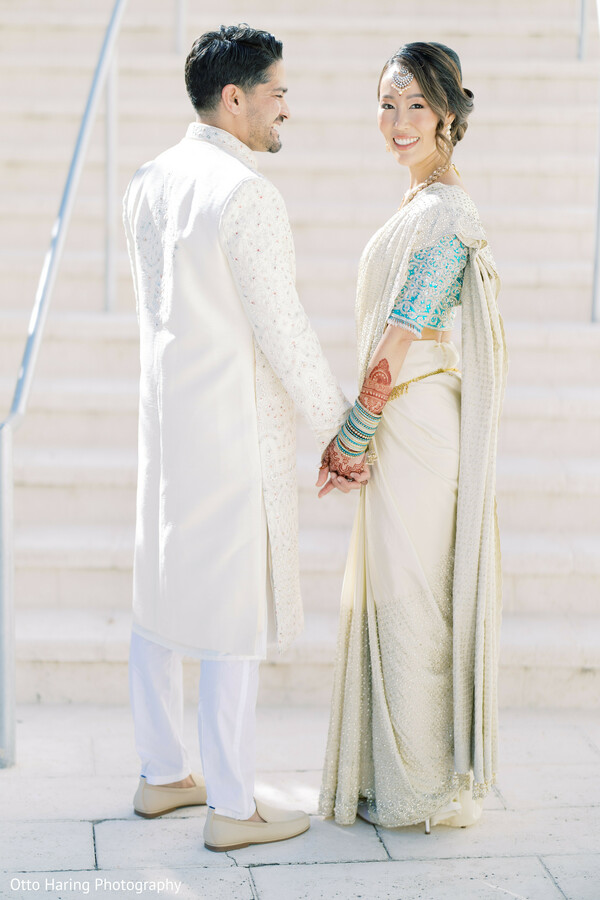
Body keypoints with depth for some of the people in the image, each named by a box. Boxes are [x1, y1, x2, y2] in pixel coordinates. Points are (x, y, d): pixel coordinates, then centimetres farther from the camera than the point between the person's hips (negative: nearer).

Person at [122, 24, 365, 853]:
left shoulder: (148, 185, 7)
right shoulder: (247, 196, -19)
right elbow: (285, 333, -17)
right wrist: (341, 428, -5)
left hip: (164, 416, 9)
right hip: (235, 431, -9)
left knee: (162, 595, 16)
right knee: (236, 613, 1)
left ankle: (162, 774, 30)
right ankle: (232, 808, 12)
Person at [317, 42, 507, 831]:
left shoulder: (442, 216, -17)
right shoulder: (426, 207, 14)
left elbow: (396, 347, -19)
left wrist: (349, 442, -12)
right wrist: (357, 437, 17)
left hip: (415, 433, -10)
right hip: (404, 431, 10)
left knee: (409, 601, 0)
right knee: (398, 596, 16)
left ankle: (421, 790, 14)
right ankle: (402, 773, 28)